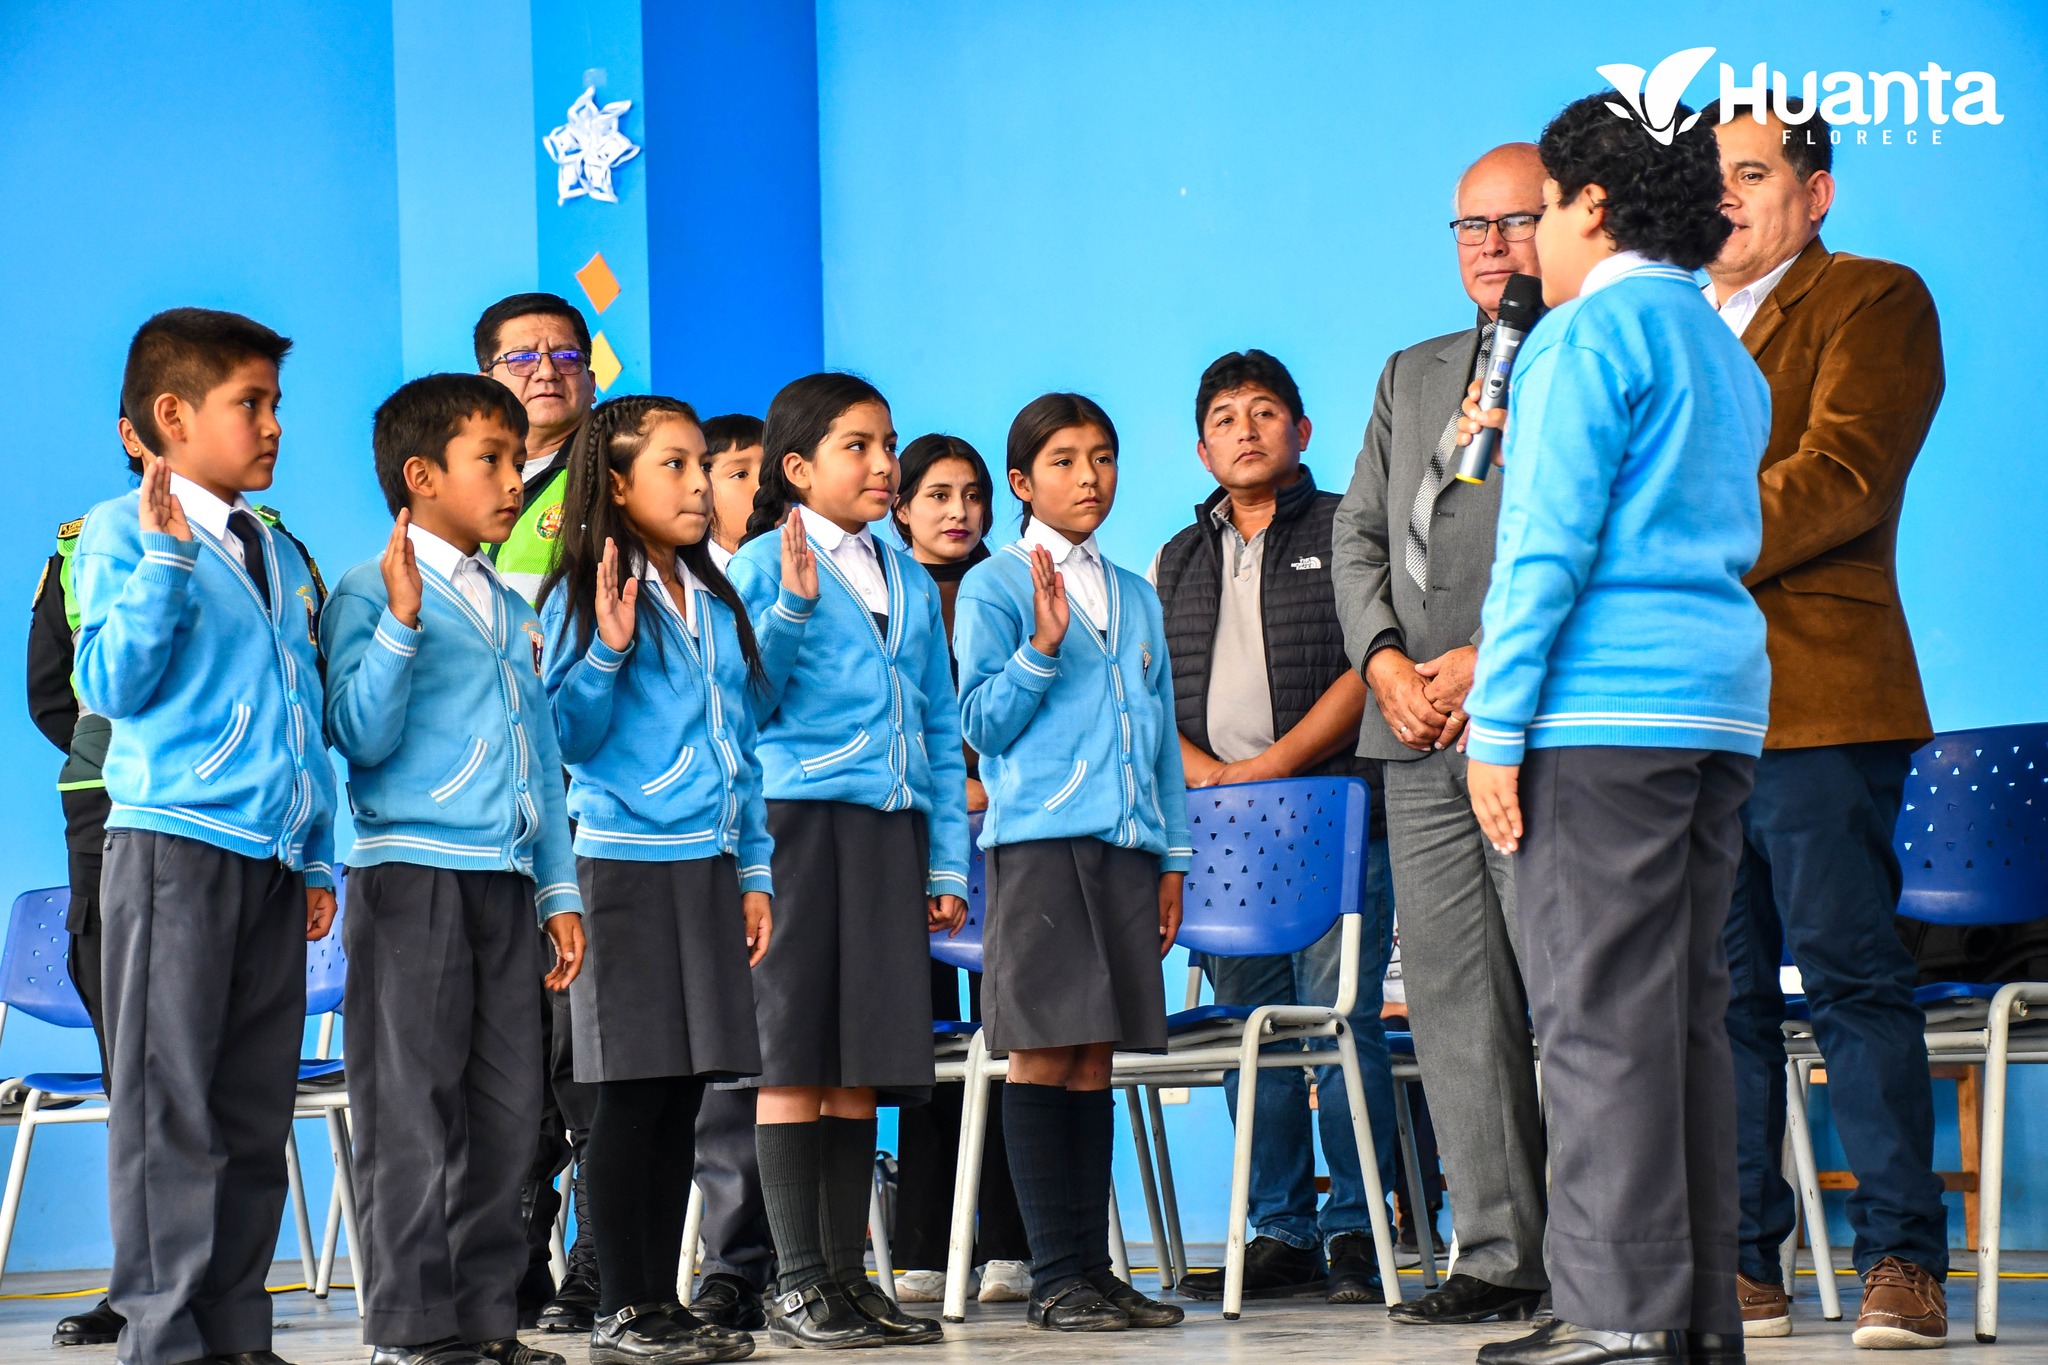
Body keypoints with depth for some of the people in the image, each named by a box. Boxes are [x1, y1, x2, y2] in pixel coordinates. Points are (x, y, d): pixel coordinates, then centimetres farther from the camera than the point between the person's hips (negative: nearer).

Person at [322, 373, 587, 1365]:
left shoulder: (512, 611, 19)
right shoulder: (368, 592, -4)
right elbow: (360, 735, -15)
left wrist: (559, 888, 16)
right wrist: (401, 619, -25)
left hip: (505, 877, 7)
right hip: (412, 870, -7)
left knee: (505, 1107, 6)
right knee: (413, 1107, -6)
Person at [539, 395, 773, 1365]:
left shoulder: (715, 602, 15)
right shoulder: (586, 596, -5)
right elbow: (572, 738, -9)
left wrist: (754, 873, 15)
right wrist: (606, 649, -23)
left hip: (707, 867, 6)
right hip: (628, 862, -6)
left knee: (683, 1096, 7)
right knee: (633, 1094, -5)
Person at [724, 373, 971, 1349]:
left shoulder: (910, 583, 16)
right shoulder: (761, 565, -1)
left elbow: (939, 729, 18)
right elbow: (744, 704, -7)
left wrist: (949, 863, 13)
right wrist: (791, 608, -19)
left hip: (890, 828, 5)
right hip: (798, 819, -5)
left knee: (862, 1064, 7)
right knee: (793, 1058, -3)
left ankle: (846, 1273, 12)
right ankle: (797, 1285, -1)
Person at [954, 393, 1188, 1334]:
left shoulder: (1138, 599, 17)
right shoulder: (994, 586, 1)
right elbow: (982, 725, -4)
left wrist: (1172, 857, 16)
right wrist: (1041, 648, -17)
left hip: (1127, 845, 5)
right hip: (1039, 841, -5)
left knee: (1095, 1060, 7)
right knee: (1042, 1055, -6)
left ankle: (1093, 1266, 9)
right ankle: (1055, 1276, -3)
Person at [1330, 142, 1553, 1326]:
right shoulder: (1412, 376, 23)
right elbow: (1360, 533, 17)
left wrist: (1489, 662, -15)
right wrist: (1387, 664, 0)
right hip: (1421, 738, 6)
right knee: (1456, 1004, 4)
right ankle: (1502, 1255, 8)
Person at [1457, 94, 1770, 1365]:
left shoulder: (1593, 330, -6)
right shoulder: (1726, 351, 20)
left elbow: (1548, 543, -11)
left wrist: (1497, 724, -10)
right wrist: (1525, 445, 33)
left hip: (1603, 708, -8)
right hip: (1723, 702, 8)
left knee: (1603, 1017, -8)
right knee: (1688, 1009, 9)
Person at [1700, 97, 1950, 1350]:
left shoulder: (1875, 304, 3)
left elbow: (1841, 479, -10)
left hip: (1816, 698, -6)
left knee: (1851, 973, -7)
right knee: (1722, 995, 4)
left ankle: (1903, 1261, -4)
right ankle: (1745, 1264, 7)